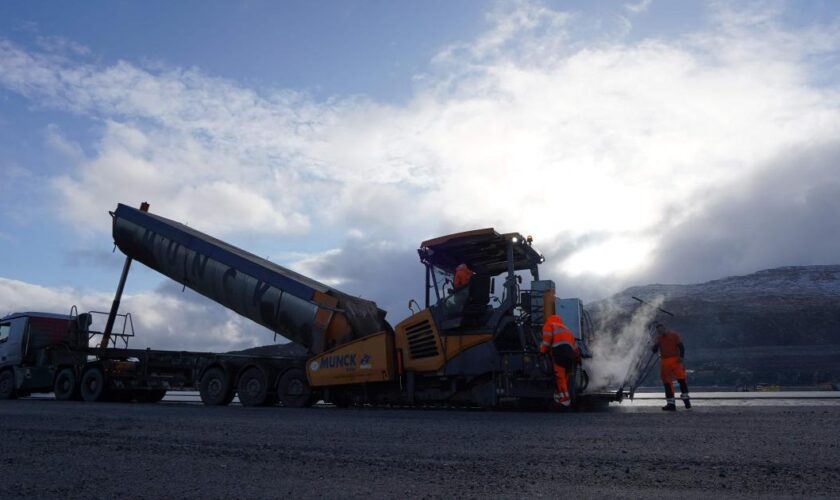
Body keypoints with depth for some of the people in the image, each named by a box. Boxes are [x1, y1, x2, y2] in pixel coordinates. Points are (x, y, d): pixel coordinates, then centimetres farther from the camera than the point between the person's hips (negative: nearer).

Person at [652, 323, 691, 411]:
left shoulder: (674, 335, 1)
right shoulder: (658, 338, 10)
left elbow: (681, 346, 0)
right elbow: (654, 351, 4)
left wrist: (681, 356, -13)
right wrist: (656, 344, -15)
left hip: (675, 360, -3)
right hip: (664, 362, 3)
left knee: (681, 379, -13)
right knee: (667, 382, 3)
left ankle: (686, 399, 4)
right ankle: (671, 404, 9)